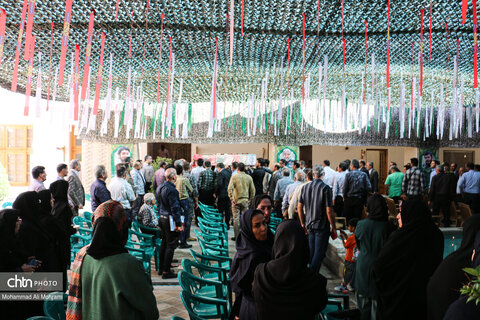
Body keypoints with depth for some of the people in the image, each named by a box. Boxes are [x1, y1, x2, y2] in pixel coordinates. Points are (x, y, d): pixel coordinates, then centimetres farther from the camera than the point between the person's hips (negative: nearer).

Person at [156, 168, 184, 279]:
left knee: (164, 243, 19)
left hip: (162, 218, 9)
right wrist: (179, 224, -17)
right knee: (171, 245, -1)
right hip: (170, 220, -9)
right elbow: (175, 208, -20)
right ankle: (166, 272, 3)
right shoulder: (171, 190, -20)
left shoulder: (160, 188, 9)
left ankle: (161, 268, 28)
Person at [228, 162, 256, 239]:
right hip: (245, 201, 2)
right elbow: (252, 190, 6)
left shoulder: (234, 176, -6)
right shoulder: (249, 177, 2)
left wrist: (231, 198, -9)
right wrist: (250, 199, 14)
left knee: (236, 218, 2)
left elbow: (230, 188, -15)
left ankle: (237, 236, 3)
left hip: (236, 200, -2)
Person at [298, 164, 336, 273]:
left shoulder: (305, 187, 1)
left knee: (311, 252, 18)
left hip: (310, 225, 6)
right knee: (319, 252, 3)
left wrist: (303, 224, 16)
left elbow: (300, 208, 5)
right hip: (322, 226, -5)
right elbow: (329, 211, -16)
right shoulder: (325, 188, -15)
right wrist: (334, 228, -7)